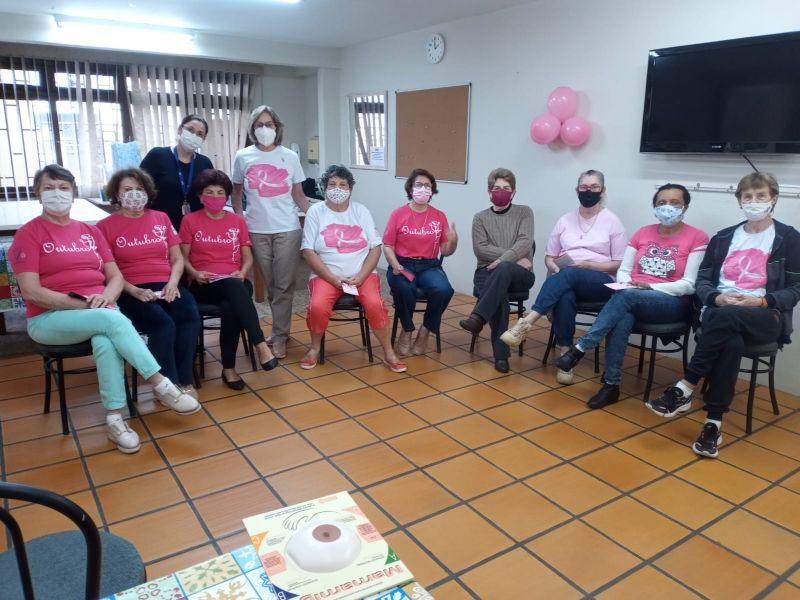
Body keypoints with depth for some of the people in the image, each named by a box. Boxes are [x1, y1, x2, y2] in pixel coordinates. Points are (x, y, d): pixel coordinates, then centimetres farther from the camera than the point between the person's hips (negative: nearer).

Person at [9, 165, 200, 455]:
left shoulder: (91, 231, 14)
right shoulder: (28, 233, -1)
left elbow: (116, 276, 11)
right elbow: (31, 292, -10)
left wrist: (104, 299, -12)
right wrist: (83, 303, -18)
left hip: (100, 313, 4)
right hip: (50, 319, -3)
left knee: (105, 341, -33)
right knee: (112, 320, -33)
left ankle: (114, 419, -28)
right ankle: (162, 386, -28)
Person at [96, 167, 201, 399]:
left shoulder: (161, 218, 16)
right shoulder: (106, 226, 5)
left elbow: (177, 259, 13)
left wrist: (173, 283, -7)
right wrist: (135, 291, -16)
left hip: (166, 285, 3)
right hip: (131, 291, -3)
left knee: (190, 317, -27)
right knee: (163, 323, -31)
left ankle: (185, 380, -16)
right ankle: (168, 384, -16)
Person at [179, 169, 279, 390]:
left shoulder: (237, 221, 16)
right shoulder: (190, 221, 9)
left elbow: (247, 257, 14)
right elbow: (183, 257, 7)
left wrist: (242, 273, -8)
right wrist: (195, 273, -13)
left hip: (235, 284, 2)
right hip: (203, 286, -2)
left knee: (230, 307, -37)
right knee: (234, 287, -39)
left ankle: (229, 368, -30)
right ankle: (261, 345, -45)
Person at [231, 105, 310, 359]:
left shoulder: (290, 157, 3)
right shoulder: (243, 157, 4)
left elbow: (299, 196, 6)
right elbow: (235, 192, 15)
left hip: (288, 230, -1)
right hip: (257, 231, 1)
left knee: (284, 285, -1)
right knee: (270, 285, 10)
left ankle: (279, 336, 9)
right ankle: (281, 329, 26)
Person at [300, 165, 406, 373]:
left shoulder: (361, 211, 6)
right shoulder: (315, 211, 1)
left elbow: (376, 248, 2)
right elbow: (308, 251, -5)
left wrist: (360, 277, -12)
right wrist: (333, 279, -14)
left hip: (362, 274, 1)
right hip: (326, 275, -1)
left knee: (375, 304, -26)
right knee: (318, 306, -28)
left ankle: (389, 353, -6)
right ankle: (315, 348, 2)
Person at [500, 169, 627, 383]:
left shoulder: (612, 221, 5)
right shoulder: (565, 220, 14)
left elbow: (619, 264, 1)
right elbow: (549, 257, 17)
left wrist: (587, 264, -14)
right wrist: (555, 269, -7)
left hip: (601, 282, -2)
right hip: (567, 282, 2)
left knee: (568, 275, -37)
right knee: (564, 296, -36)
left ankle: (526, 322, -45)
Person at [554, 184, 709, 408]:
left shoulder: (697, 238, -1)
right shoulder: (642, 233, 13)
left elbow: (689, 285, -8)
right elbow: (623, 271, 12)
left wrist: (650, 287, -18)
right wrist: (626, 283, -11)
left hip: (673, 304, -3)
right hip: (632, 301, 3)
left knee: (626, 296, -35)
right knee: (622, 319, -35)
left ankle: (580, 348, -31)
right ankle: (611, 385, -30)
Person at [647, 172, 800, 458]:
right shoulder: (723, 238, 16)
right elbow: (702, 281, 11)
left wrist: (762, 301, -16)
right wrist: (717, 298, -11)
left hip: (766, 319, -2)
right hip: (720, 312, 2)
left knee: (724, 318, -37)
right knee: (730, 341, -36)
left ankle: (683, 390, -31)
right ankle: (714, 423, -32)